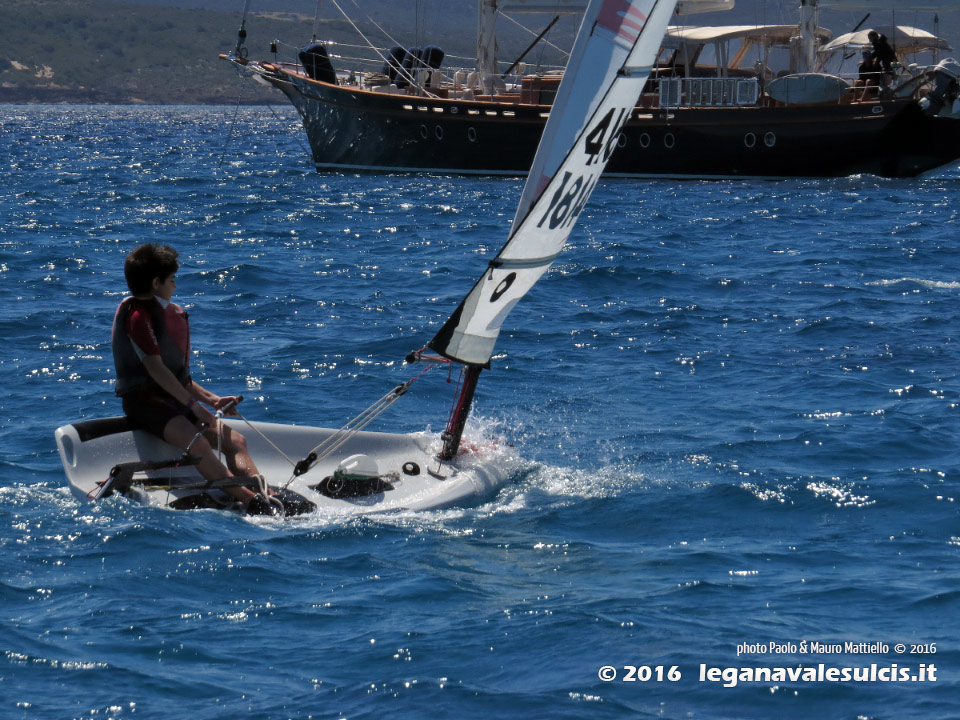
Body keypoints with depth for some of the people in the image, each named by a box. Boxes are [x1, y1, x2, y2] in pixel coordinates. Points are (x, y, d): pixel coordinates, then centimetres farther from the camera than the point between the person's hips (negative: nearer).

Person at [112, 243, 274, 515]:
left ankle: (268, 497, -29)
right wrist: (192, 404, -21)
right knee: (196, 442, -33)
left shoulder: (170, 314, 21)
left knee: (235, 440, -9)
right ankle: (249, 501, -47)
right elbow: (155, 368, -17)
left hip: (173, 398, 10)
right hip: (144, 399, -10)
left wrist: (212, 400, 14)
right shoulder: (138, 315, -8)